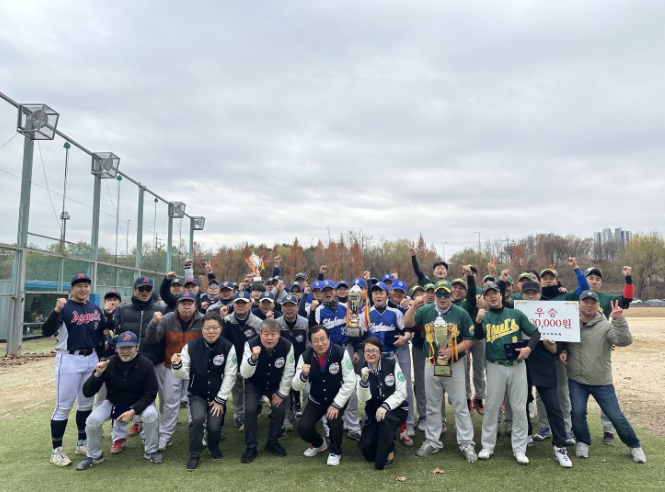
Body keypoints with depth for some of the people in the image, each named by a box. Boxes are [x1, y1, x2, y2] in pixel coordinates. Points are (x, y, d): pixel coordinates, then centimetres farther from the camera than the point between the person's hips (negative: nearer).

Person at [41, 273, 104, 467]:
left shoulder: (96, 309, 8)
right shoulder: (64, 308, -9)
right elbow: (46, 331, -22)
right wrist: (56, 310, -37)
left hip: (91, 360, 6)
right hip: (69, 361, -6)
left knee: (86, 403, 14)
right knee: (63, 405, -2)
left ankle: (82, 443, 28)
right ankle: (57, 449, 10)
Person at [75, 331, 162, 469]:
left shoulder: (146, 365, -22)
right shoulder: (108, 364, -20)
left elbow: (150, 394, -17)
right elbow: (87, 393, -18)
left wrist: (133, 411, -29)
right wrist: (97, 375, -36)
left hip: (138, 404, -2)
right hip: (113, 404, 2)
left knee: (151, 415, -29)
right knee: (93, 420, -21)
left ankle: (151, 451, -3)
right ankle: (94, 455, 7)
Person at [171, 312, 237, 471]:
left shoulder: (228, 347, -14)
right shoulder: (191, 346, -12)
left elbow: (230, 376, -11)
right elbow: (183, 375, -10)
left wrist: (220, 399, -11)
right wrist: (177, 365, -31)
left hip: (218, 395, 0)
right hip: (196, 394, 0)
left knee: (214, 426, -12)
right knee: (198, 418, -25)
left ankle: (214, 447, 26)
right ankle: (195, 455, 2)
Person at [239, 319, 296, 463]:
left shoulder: (287, 346, -28)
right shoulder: (251, 344, -30)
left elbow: (288, 373, -17)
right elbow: (244, 374, -34)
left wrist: (282, 393, -11)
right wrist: (253, 358, -51)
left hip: (276, 386, 1)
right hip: (254, 385, -1)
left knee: (280, 410, -11)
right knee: (250, 410, -17)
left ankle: (272, 443, 15)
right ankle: (251, 447, 2)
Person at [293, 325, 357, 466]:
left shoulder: (341, 353, -24)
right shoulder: (305, 356, -17)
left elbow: (350, 382, -19)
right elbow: (296, 387, -14)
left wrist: (336, 404, -22)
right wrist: (303, 375, -37)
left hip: (338, 398, -2)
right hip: (316, 400, 3)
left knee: (334, 422, -28)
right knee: (303, 427, -13)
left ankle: (335, 451, 5)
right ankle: (319, 444, 24)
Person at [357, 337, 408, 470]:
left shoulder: (392, 364, -10)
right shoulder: (362, 371, -4)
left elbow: (402, 392, -11)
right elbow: (363, 398, -15)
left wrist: (385, 406, -24)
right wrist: (364, 380, -33)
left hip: (395, 410, -3)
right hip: (373, 414, 3)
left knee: (385, 419, -36)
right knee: (365, 446, -15)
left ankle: (388, 451, -12)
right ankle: (386, 442, 16)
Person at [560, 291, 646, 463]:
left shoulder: (605, 325, -10)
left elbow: (625, 341, -27)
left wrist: (619, 320, -37)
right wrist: (563, 351, -7)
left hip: (601, 382, -1)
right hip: (576, 380, 2)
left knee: (616, 416, 5)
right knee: (577, 412, -6)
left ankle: (634, 446, 30)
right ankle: (583, 442, 21)